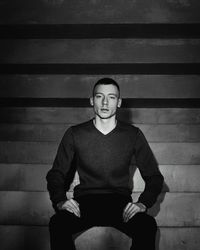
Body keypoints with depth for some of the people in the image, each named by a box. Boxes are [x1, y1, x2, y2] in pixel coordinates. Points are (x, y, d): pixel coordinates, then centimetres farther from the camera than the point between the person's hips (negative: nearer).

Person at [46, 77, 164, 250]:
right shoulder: (75, 134, 5)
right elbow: (56, 174, 9)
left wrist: (143, 203, -12)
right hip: (84, 202, 0)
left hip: (121, 203, 0)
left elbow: (154, 176, 8)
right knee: (58, 223, -33)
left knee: (148, 225, -32)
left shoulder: (133, 135, 5)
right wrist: (60, 201, -12)